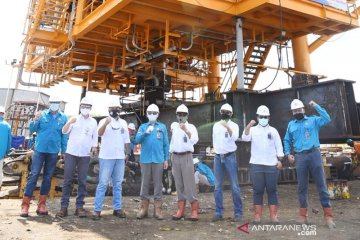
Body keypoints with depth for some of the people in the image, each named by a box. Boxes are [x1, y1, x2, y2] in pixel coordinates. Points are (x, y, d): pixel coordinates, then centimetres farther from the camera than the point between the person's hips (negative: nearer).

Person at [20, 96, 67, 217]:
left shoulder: (63, 118, 4)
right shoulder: (42, 115, 2)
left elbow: (64, 136, 8)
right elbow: (32, 129, 0)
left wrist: (64, 151, 7)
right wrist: (35, 119, -19)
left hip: (53, 152, 2)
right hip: (40, 149, -1)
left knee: (48, 177, 7)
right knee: (33, 175, -3)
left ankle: (42, 204, 17)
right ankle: (25, 204, 3)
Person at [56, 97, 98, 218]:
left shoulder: (93, 122, 10)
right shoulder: (74, 119, 4)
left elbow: (95, 137, 15)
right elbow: (64, 132, -7)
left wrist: (94, 148, 2)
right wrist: (69, 123, -26)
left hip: (85, 155, 1)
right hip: (71, 153, -1)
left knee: (82, 181, 4)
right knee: (67, 180, -1)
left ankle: (79, 207, 10)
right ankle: (64, 207, 5)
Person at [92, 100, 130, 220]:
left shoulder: (123, 123, 13)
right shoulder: (104, 121, -2)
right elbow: (100, 133, -23)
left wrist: (127, 153, 11)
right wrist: (106, 123, -40)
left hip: (120, 157, 5)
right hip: (106, 157, -4)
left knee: (118, 184, 9)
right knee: (103, 184, -3)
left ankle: (117, 208, 17)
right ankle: (97, 210, 3)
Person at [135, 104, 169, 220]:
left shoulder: (162, 127, 8)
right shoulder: (143, 126, 9)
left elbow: (166, 144, 7)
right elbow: (137, 140, -3)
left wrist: (166, 159, 3)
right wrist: (146, 132, -18)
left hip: (158, 160, 0)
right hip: (145, 159, 1)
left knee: (158, 184, 5)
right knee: (145, 184, 7)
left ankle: (157, 210, 13)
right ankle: (144, 208, 18)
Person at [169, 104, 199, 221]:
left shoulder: (191, 127, -3)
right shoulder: (173, 125, 13)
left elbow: (195, 140, -21)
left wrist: (186, 130, -34)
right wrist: (171, 154, 20)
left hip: (186, 157, -4)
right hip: (175, 157, 5)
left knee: (189, 183, -6)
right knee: (179, 184, 7)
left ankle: (194, 210, -1)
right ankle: (180, 210, 13)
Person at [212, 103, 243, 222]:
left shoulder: (234, 125, -2)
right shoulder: (216, 125, 11)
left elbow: (234, 137, -23)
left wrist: (228, 127, -37)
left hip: (230, 156, -4)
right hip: (218, 157, 4)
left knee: (234, 186, -2)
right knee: (218, 186, 6)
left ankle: (238, 213, 8)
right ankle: (218, 212, 14)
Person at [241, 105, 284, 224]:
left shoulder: (273, 131, 10)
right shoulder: (253, 129, 7)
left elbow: (279, 146, 9)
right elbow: (245, 138, -12)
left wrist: (280, 160, 1)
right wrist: (249, 125, -25)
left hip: (272, 165, 1)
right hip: (256, 165, -1)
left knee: (272, 190, 5)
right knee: (257, 190, 3)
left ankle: (273, 215, 12)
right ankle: (257, 215, 10)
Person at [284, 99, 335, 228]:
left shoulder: (313, 120, 7)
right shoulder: (291, 125, 15)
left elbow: (327, 119, -11)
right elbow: (287, 140, 20)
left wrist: (316, 106, -9)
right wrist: (288, 153, 7)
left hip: (314, 154, -2)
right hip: (300, 157, 2)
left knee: (321, 184, -1)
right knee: (302, 186, 6)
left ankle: (328, 215, 6)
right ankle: (303, 214, 15)